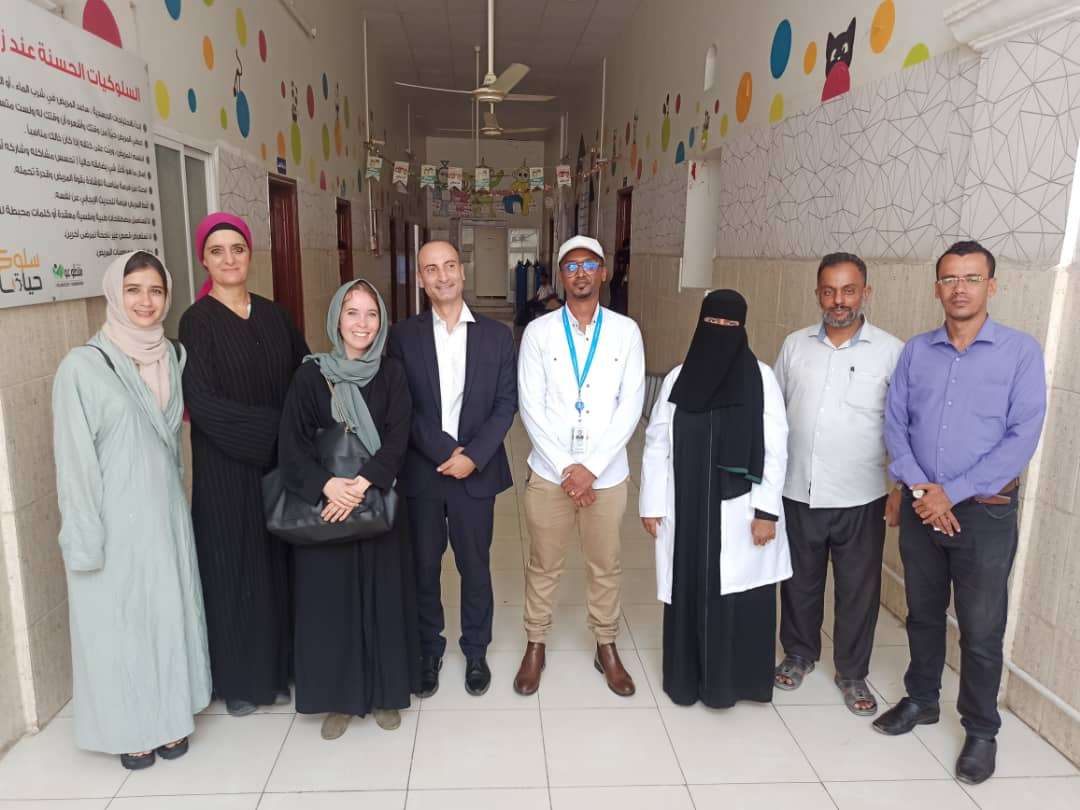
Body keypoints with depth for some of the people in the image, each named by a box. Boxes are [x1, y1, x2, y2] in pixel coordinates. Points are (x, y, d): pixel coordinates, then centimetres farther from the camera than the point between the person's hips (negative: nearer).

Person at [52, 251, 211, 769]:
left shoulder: (172, 358, 4)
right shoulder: (83, 366, -13)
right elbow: (75, 460, -13)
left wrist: (172, 501, 15)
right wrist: (85, 539, -12)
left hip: (165, 514, 5)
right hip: (115, 522, -5)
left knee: (169, 612, 14)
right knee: (118, 620, 9)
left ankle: (169, 716, 32)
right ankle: (129, 726, 29)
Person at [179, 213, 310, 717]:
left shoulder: (272, 314, 7)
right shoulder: (197, 321, -8)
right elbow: (203, 403, -15)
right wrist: (274, 426, -18)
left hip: (280, 459, 4)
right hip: (226, 467, -4)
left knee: (279, 561, 11)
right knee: (234, 566, 7)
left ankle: (276, 666, 28)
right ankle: (237, 678, 25)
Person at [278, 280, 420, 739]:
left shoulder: (391, 375, 0)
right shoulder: (311, 375, -3)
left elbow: (396, 440, -8)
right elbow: (291, 444, -7)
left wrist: (362, 484, -22)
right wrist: (326, 485, -23)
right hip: (322, 505, 0)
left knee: (383, 594, 7)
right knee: (330, 597, 6)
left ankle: (386, 692, 26)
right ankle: (339, 696, 24)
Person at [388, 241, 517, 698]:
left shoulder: (496, 335, 2)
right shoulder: (403, 336, 0)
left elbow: (506, 403, -2)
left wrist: (472, 455, -14)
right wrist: (445, 451, -14)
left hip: (476, 472, 0)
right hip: (421, 472, 0)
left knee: (475, 567, 12)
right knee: (424, 567, 12)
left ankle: (475, 652, 31)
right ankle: (429, 651, 32)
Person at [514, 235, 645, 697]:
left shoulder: (626, 331, 0)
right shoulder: (538, 332, -2)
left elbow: (631, 404, -5)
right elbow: (531, 407, -6)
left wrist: (591, 467, -12)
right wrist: (565, 468, -12)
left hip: (606, 474, 1)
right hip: (549, 472, 0)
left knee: (606, 566, 15)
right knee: (543, 566, 13)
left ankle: (606, 647, 34)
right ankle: (535, 646, 32)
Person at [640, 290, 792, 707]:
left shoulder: (761, 378, -3)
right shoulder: (677, 378, 3)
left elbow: (775, 449, -4)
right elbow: (656, 445, 5)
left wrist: (766, 509, -9)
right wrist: (651, 504, 3)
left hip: (738, 511, -2)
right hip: (686, 510, 2)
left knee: (738, 598, 3)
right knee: (687, 593, 10)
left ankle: (727, 680, 23)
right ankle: (685, 679, 28)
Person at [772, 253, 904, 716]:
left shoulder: (891, 352, -5)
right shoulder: (795, 345, 2)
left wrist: (903, 488, -7)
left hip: (860, 498, -2)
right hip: (798, 492, 2)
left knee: (859, 588, 11)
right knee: (800, 581, 17)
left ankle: (852, 672, 32)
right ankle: (799, 653, 39)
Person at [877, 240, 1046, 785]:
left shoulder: (1021, 352, -6)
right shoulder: (916, 351, 4)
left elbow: (1022, 437, -12)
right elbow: (894, 424, 2)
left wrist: (951, 493, -16)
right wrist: (919, 486, -12)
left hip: (985, 512, -3)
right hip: (920, 507, 3)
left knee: (981, 629, 6)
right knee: (922, 614, 17)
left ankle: (981, 731, 26)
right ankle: (921, 699, 37)